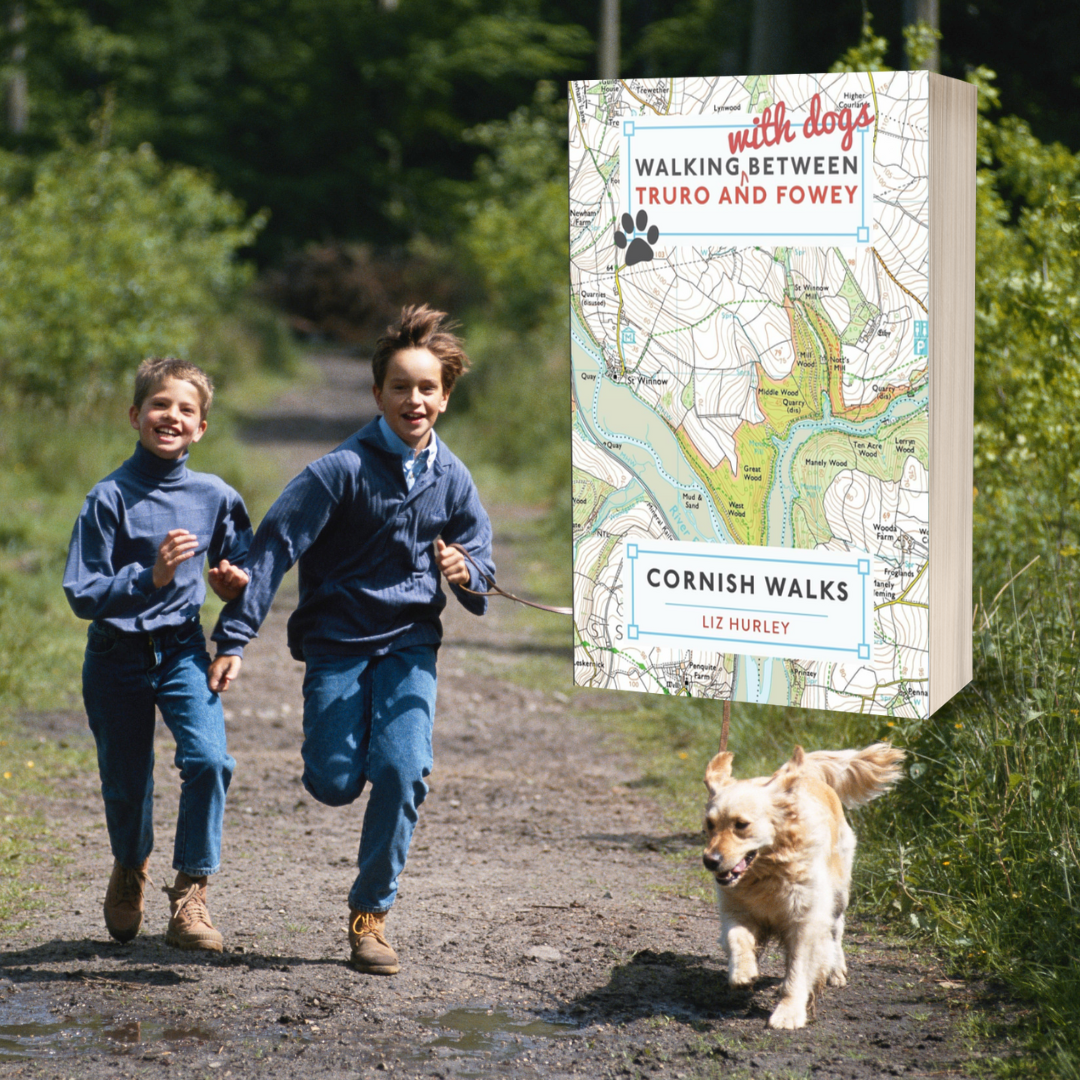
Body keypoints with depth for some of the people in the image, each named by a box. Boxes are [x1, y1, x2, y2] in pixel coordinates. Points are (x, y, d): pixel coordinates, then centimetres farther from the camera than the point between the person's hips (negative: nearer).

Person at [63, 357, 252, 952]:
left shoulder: (215, 497, -3)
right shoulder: (109, 497, -12)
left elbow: (243, 572, 14)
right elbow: (82, 595, -15)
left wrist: (236, 582, -9)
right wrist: (149, 579, -29)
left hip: (182, 650, 1)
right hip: (116, 654, -1)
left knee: (208, 757, -21)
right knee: (125, 783, 9)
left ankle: (189, 896, -8)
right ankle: (130, 867, 43)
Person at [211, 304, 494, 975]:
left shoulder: (451, 478, 1)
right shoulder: (344, 468, -12)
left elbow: (481, 560, 12)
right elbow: (276, 543, -13)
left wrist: (467, 573, -15)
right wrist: (236, 634, -18)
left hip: (410, 643, 2)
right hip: (337, 638, -2)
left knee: (402, 771, -15)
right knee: (334, 784, -7)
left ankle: (371, 910, 2)